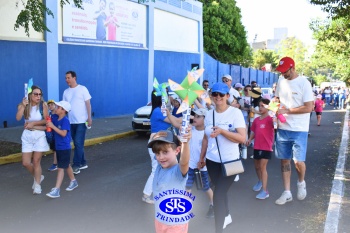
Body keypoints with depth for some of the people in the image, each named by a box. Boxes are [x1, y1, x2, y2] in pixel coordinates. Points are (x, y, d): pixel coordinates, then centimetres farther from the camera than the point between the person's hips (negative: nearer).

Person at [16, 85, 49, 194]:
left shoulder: (43, 105, -7)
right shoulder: (22, 105, -2)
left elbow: (47, 120, -8)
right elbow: (18, 118, -19)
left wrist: (34, 123, -13)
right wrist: (23, 106, -27)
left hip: (39, 135, -2)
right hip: (27, 136, 3)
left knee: (36, 161, 1)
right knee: (26, 163, 2)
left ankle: (37, 184, 17)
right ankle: (38, 177, 30)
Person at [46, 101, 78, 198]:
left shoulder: (65, 121, -17)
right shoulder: (55, 120, 5)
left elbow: (63, 133, -25)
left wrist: (52, 126, -25)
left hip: (64, 148, -8)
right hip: (58, 147, 8)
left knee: (61, 168, -7)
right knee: (66, 165, 21)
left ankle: (56, 190, -6)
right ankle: (73, 181, 38)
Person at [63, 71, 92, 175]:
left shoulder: (82, 89, -4)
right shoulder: (66, 92, 10)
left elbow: (88, 104, -5)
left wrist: (89, 118, -11)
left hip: (81, 121, -5)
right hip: (71, 122, 5)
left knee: (78, 143, -9)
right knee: (77, 144, 11)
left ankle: (76, 166, -5)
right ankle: (83, 163, 22)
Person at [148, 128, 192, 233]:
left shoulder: (179, 170, -26)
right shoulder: (159, 167, -8)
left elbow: (184, 161, -51)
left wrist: (185, 142, -66)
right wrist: (155, 136, -21)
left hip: (176, 222, -6)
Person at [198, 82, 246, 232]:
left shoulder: (235, 112, -10)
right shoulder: (209, 114, 4)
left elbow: (242, 138, -18)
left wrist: (222, 131, -27)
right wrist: (202, 157, 15)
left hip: (230, 161, -4)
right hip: (212, 160, 5)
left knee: (218, 195, -8)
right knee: (220, 191, 19)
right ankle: (226, 216, 45)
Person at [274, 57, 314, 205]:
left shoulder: (304, 83, -12)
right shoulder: (281, 81, 5)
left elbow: (308, 108, -16)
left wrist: (287, 110, -16)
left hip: (299, 130, -5)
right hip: (283, 128, 5)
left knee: (298, 161, -7)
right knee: (284, 160, 8)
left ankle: (301, 182, 27)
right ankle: (287, 193, 19)